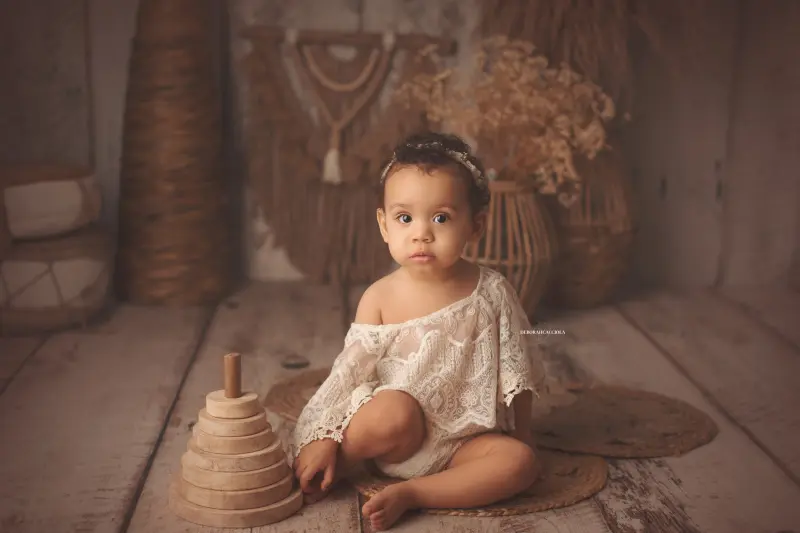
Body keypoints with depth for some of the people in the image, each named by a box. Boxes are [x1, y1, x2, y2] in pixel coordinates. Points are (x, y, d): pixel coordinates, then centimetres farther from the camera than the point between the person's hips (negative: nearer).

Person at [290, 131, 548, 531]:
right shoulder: (380, 298, -9)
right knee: (392, 411, -35)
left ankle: (408, 494, -20)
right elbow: (349, 370, -7)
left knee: (520, 462, -23)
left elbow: (515, 370, 3)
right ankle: (335, 467, -8)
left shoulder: (492, 293, -6)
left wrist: (522, 436, 6)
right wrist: (323, 440, -15)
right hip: (398, 435, -2)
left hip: (464, 435, 2)